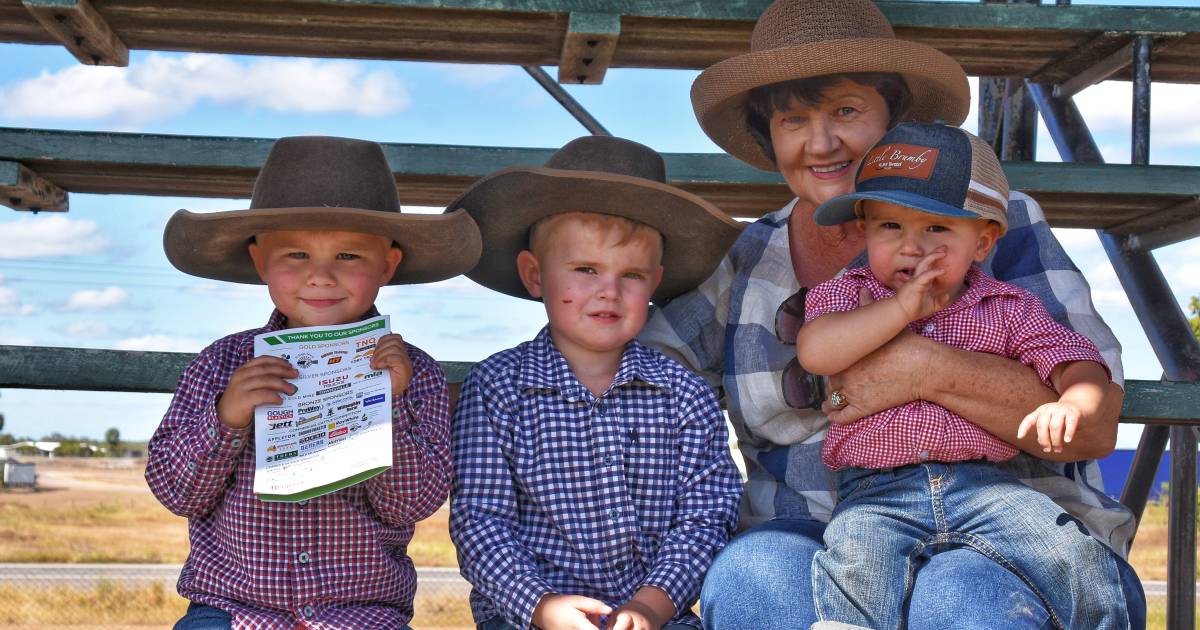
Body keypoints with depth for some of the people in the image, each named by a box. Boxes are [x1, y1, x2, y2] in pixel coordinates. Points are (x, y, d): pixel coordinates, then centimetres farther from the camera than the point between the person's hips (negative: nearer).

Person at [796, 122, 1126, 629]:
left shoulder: (1007, 308, 12)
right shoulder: (846, 294, 9)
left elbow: (1079, 362, 7)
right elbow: (815, 352, -11)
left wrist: (1069, 403, -17)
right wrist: (902, 307, -10)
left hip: (985, 485, 2)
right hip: (876, 492, -1)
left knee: (1078, 559, -15)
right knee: (851, 563, -32)